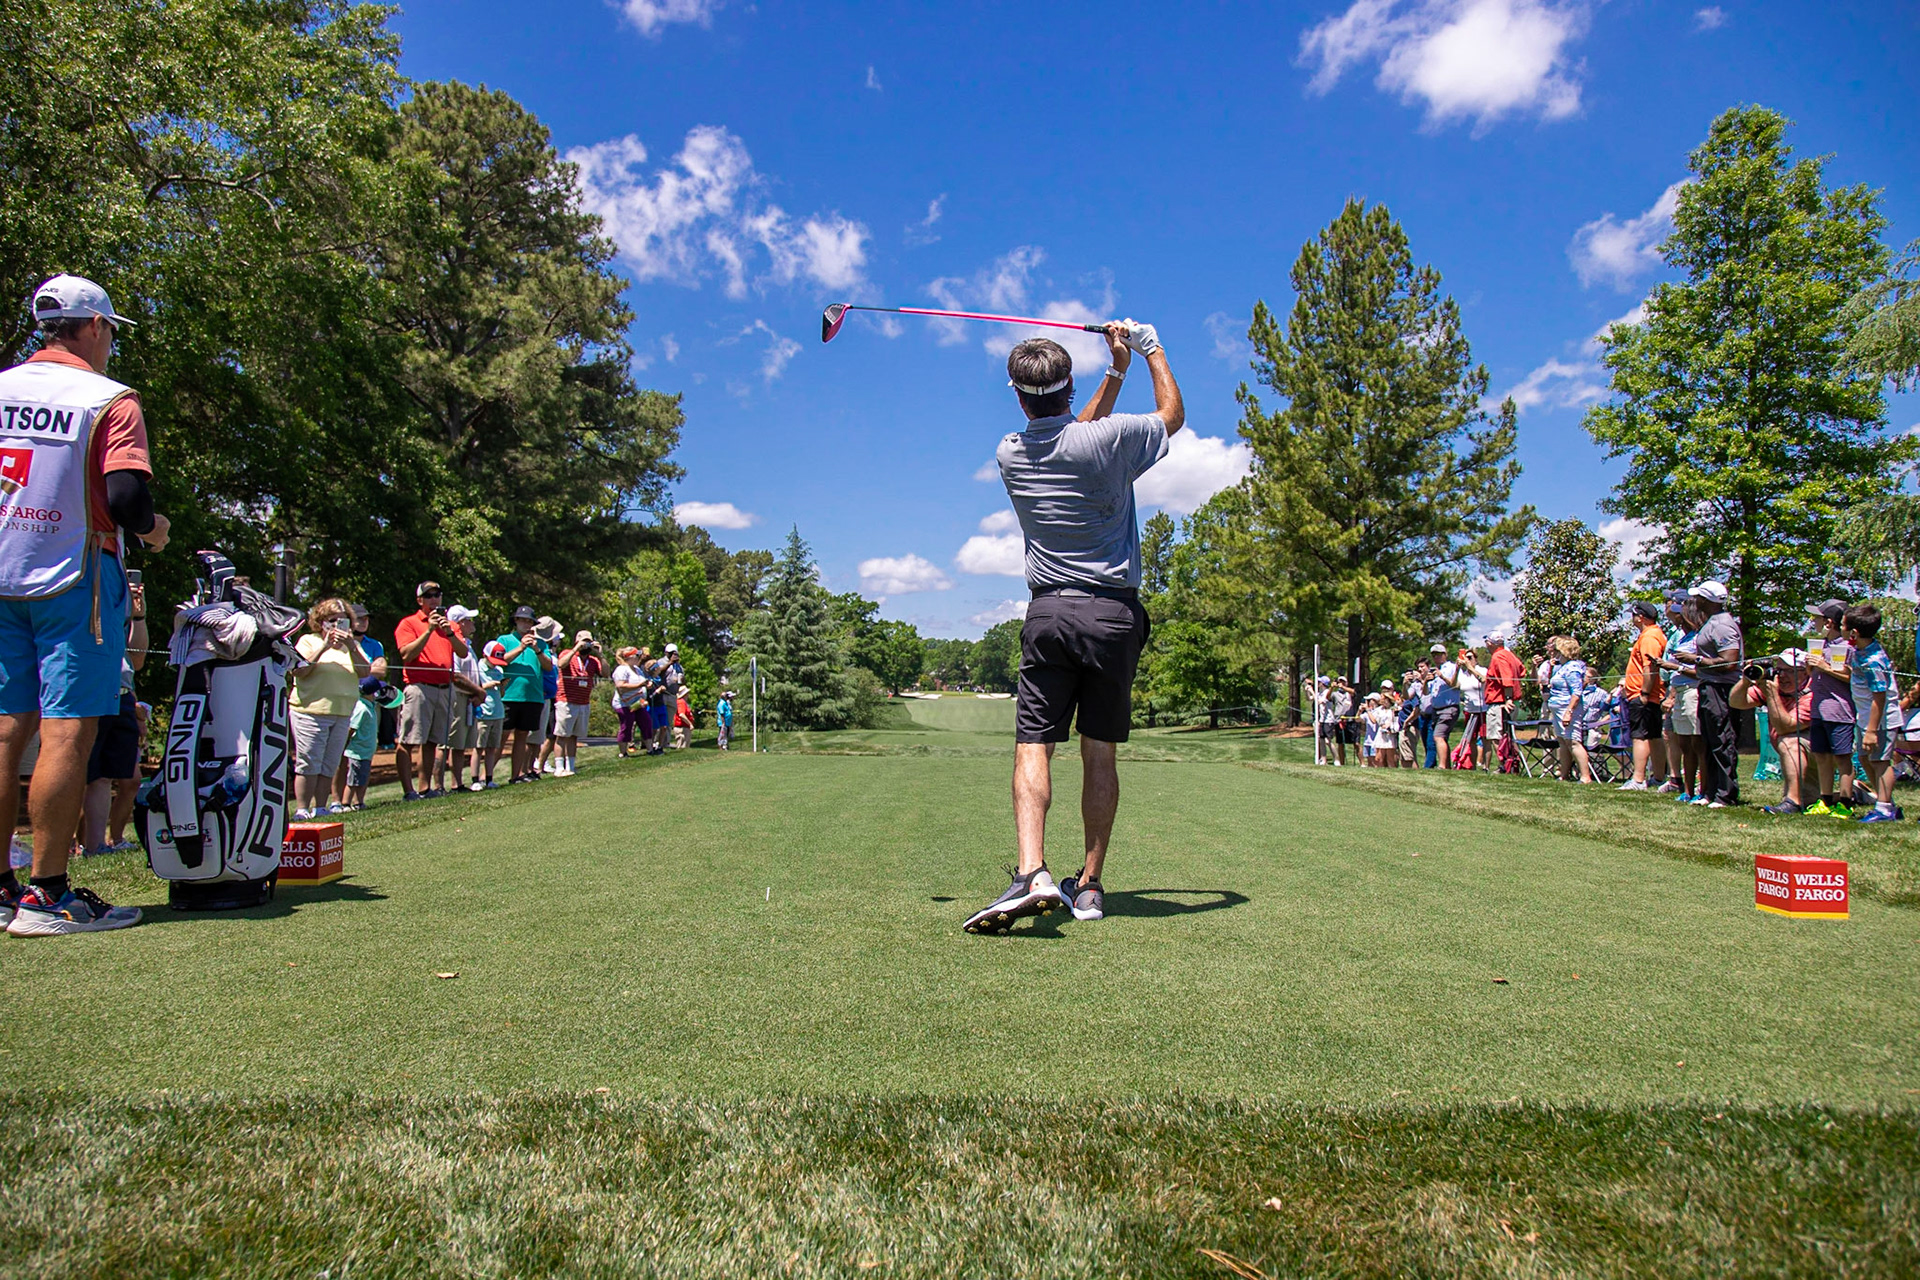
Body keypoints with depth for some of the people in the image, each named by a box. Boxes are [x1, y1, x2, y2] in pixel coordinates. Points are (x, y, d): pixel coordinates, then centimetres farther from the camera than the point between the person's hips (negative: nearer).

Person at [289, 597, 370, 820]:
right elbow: (298, 671, -9)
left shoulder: (352, 645, 18)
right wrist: (324, 647, -14)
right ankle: (301, 810, -3)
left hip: (342, 713, 4)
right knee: (308, 765, -7)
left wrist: (350, 646, -10)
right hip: (311, 711, -4)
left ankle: (319, 809, 10)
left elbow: (365, 672, 2)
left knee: (329, 767, 5)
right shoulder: (308, 641, 6)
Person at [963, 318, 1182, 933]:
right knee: (1100, 754, 6)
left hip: (1048, 616, 1)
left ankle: (1032, 872, -22)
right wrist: (1151, 348, 26)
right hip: (1114, 613, -1)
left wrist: (1116, 371, 26)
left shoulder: (1011, 455, 5)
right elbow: (1172, 414, 14)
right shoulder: (1110, 438, -6)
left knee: (1033, 745, -3)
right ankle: (1089, 884, 12)